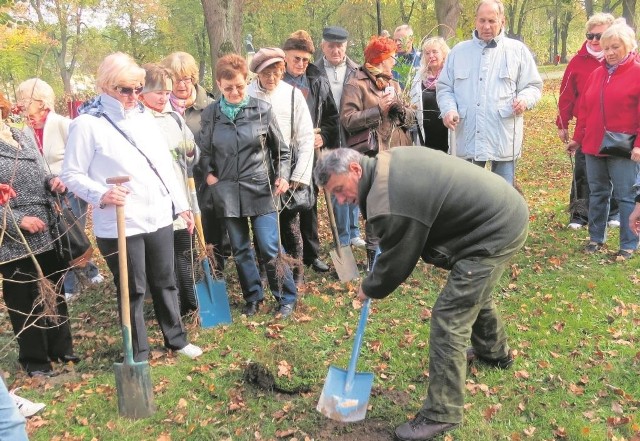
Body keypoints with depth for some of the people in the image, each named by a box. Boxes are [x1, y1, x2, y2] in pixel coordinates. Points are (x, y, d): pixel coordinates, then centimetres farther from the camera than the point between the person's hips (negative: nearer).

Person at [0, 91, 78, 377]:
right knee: (24, 302, 6)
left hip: (48, 233, 7)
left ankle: (61, 349, 32)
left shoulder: (23, 137, 11)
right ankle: (34, 360, 22)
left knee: (56, 292, 16)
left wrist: (54, 182, -3)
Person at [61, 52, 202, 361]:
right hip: (119, 225, -5)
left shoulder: (143, 116, 9)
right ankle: (138, 354, 23)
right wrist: (101, 195, -26)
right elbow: (72, 174, -8)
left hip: (159, 217, 6)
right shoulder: (87, 123, -10)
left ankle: (176, 339, 35)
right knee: (132, 290, 7)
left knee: (165, 282, 18)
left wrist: (181, 204, 15)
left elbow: (165, 165, 14)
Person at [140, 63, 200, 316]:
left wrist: (191, 152, -5)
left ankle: (191, 302, 30)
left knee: (186, 251, 14)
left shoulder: (175, 117, 12)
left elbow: (193, 157, 16)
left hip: (181, 197, 6)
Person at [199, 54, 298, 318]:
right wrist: (209, 173, -3)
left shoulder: (262, 110, -3)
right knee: (240, 250, 11)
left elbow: (281, 149, 6)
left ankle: (287, 298, 13)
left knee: (270, 248, -3)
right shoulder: (210, 115, 1)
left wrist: (282, 175, -6)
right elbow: (204, 153, 13)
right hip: (227, 192, 3)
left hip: (260, 188, -2)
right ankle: (253, 297, 27)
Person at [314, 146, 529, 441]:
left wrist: (369, 289, 7)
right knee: (474, 291, 31)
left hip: (496, 232, -10)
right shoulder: (388, 159, 3)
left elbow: (395, 264, -13)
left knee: (449, 319, -8)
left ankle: (441, 414, 3)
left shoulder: (389, 205, -26)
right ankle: (494, 352, 57)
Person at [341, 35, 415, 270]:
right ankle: (374, 255, 5)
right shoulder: (356, 85, -2)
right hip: (371, 155, -7)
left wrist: (398, 107, -5)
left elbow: (411, 116, 16)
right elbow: (347, 119, -13)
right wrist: (378, 109, -13)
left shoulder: (393, 84, 21)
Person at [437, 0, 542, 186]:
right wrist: (449, 109, -8)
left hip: (503, 140, -1)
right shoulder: (458, 51, 12)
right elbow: (444, 87, 12)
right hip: (468, 140, 2)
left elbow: (533, 85, 8)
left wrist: (524, 99, -15)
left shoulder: (518, 50, 7)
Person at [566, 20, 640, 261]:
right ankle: (596, 238, 25)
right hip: (593, 146, 5)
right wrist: (578, 138, 14)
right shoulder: (597, 74, 12)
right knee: (597, 194, 13)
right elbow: (584, 109, 15)